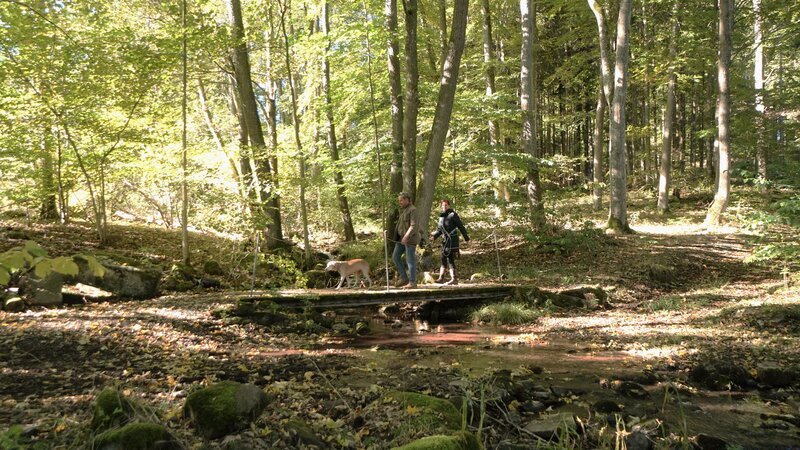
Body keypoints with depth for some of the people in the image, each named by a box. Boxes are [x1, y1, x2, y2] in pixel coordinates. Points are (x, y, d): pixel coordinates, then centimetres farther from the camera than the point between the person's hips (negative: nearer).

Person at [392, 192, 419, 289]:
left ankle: (412, 282, 3)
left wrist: (406, 237, -28)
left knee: (410, 260, -5)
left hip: (410, 239, -9)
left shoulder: (412, 210, -12)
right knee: (395, 257, 7)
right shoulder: (403, 210, 16)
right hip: (402, 238, 9)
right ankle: (404, 278, 15)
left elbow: (413, 225, -20)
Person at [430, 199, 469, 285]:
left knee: (450, 259, -9)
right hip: (445, 240, 7)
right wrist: (434, 236, -1)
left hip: (452, 240, -7)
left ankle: (454, 279, -5)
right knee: (443, 259, 8)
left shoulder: (453, 215, -6)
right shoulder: (441, 216, 15)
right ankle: (441, 278, 13)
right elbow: (439, 229, 17)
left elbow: (460, 226, -5)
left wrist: (466, 237, -4)